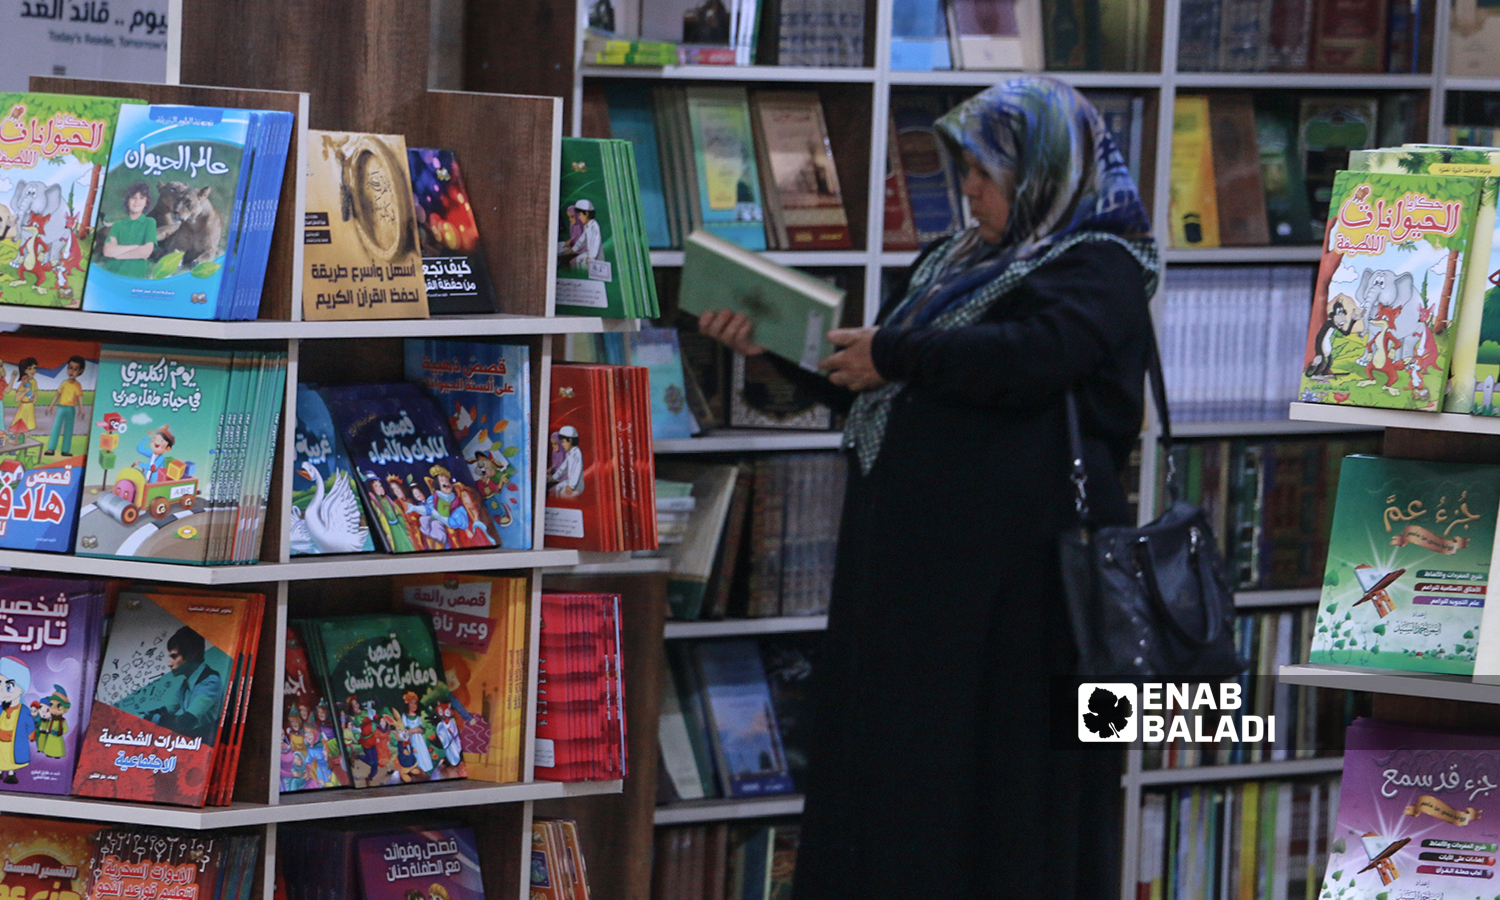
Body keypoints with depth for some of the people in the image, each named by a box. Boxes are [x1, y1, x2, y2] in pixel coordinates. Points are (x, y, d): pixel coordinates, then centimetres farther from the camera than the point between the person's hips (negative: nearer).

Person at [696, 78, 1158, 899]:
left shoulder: (1101, 271, -5)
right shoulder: (956, 263, 21)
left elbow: (1031, 356, -24)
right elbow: (868, 382, 27)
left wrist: (894, 355, -19)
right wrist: (772, 342, 13)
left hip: (1014, 576, -8)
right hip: (918, 553, 8)